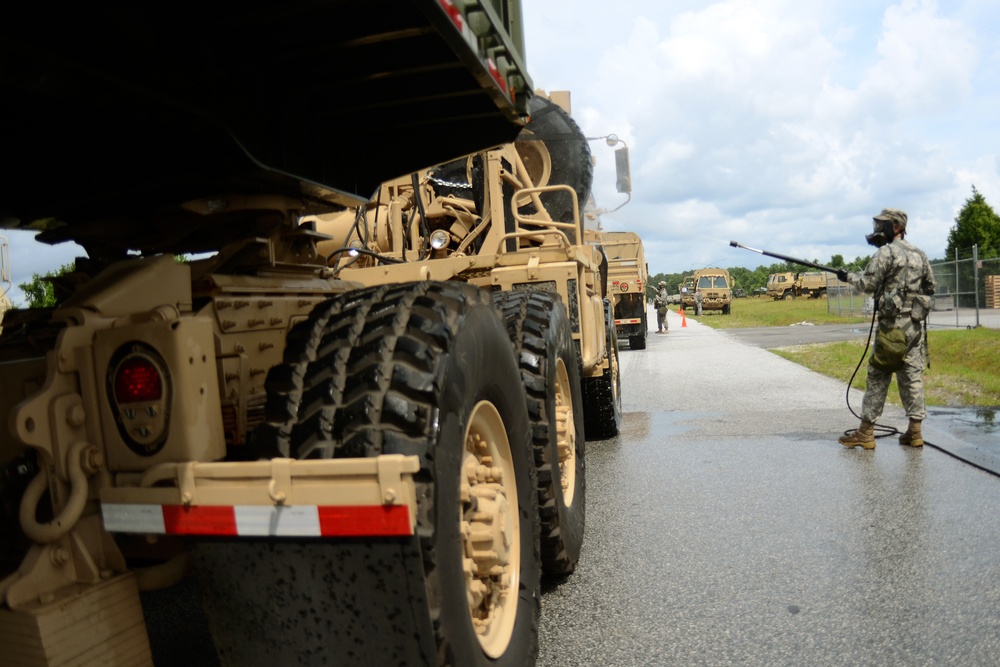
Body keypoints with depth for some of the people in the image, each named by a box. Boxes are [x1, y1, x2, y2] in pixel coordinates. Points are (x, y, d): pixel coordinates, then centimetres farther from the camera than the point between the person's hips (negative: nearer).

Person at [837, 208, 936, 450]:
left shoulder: (887, 252, -9)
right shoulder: (920, 254, 13)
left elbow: (868, 284, -11)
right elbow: (930, 287, 19)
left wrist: (848, 277, 5)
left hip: (893, 324, -7)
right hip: (916, 323, 7)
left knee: (878, 375, -2)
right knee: (912, 375, 9)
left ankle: (865, 432, 1)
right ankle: (915, 430, 10)